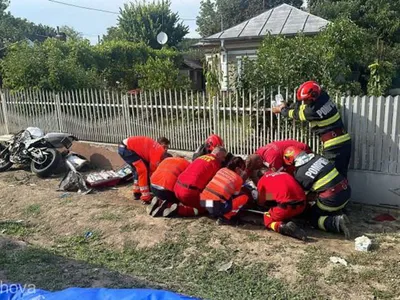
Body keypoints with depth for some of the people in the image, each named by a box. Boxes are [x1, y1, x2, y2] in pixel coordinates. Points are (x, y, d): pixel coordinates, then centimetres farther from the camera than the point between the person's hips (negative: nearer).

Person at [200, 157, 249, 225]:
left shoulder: (222, 170, 15)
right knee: (244, 197, 3)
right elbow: (236, 194, 12)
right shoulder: (238, 179, 1)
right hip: (217, 206, -7)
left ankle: (216, 213, 19)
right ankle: (225, 218, 1)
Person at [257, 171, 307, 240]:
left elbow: (261, 203, 27)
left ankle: (281, 226, -11)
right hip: (302, 204, 6)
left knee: (267, 218, 17)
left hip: (286, 205, -6)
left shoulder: (262, 180, 17)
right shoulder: (285, 174, 29)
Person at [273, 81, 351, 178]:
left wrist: (282, 110, 18)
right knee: (341, 175, 14)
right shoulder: (324, 97, 4)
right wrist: (287, 107, 19)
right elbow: (304, 107, 18)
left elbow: (296, 113, 0)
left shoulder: (313, 111, -18)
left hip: (335, 146, -9)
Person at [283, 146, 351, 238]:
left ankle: (337, 222, -10)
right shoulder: (318, 157, 7)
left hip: (332, 200, -7)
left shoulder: (299, 174, -8)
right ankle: (338, 215, 9)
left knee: (314, 219, 13)